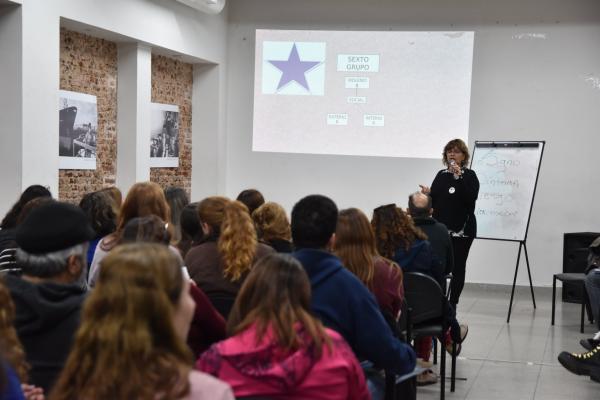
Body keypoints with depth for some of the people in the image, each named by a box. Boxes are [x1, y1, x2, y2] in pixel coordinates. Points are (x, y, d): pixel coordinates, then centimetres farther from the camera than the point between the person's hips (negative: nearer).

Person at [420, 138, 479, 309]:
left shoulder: (469, 175, 0)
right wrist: (427, 193, -5)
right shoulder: (441, 175, 13)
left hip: (462, 229, -4)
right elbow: (434, 201, 16)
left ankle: (452, 306, 7)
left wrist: (459, 176, -21)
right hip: (440, 226, 4)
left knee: (457, 267, 1)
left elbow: (471, 197, -17)